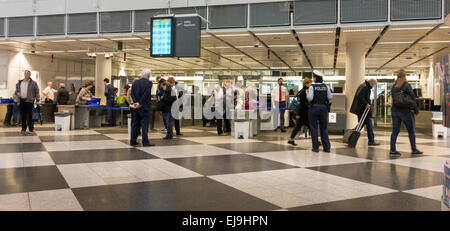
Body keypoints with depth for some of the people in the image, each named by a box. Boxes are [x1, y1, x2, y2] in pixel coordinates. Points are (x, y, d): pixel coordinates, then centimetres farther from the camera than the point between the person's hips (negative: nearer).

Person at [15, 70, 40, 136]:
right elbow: (16, 90, 22)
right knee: (23, 116, 7)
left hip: (29, 101, -4)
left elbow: (37, 92, -2)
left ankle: (31, 130, 5)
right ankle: (23, 130, 16)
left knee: (29, 116, -4)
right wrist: (17, 93, -1)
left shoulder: (33, 83, 1)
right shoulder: (19, 82, 14)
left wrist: (37, 100, -9)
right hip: (22, 101, 5)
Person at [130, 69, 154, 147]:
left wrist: (135, 102, -4)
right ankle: (145, 142, -3)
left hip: (136, 107, 6)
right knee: (144, 124, -3)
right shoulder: (148, 83, -9)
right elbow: (146, 95, -17)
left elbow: (132, 93, 2)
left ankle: (133, 140, 14)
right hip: (144, 107, -6)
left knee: (135, 123, 11)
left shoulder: (135, 82, 10)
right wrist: (140, 103, -11)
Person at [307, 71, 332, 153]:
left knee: (314, 128, 5)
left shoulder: (312, 87, -8)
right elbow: (330, 97, 3)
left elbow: (310, 99, -16)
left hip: (314, 107, -3)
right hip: (324, 107, 4)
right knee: (324, 128, 11)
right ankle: (327, 147, 13)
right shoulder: (326, 86, 4)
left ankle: (315, 147, 4)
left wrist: (307, 93, 3)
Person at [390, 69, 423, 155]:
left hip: (394, 110, 5)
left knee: (395, 131, 4)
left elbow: (393, 98, 4)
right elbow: (412, 97, -7)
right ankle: (414, 150, 14)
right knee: (411, 131, 7)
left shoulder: (393, 87, 8)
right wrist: (416, 109, 2)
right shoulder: (407, 85, -7)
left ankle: (392, 149, 0)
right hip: (405, 111, -5)